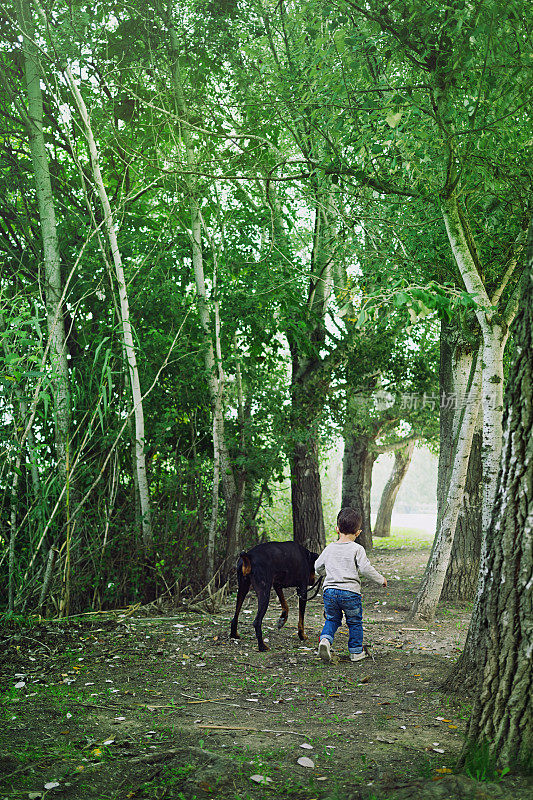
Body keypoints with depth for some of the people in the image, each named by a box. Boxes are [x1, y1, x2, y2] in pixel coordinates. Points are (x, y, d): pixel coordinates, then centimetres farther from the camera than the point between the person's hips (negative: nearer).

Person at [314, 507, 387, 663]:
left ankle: (325, 639, -7)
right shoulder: (357, 549, -7)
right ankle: (356, 652, 19)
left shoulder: (329, 548, 7)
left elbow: (318, 568, 16)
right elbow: (366, 569, -12)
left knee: (332, 619, 18)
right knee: (355, 622, 13)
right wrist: (381, 579, 3)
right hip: (350, 591, -3)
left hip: (329, 590, 3)